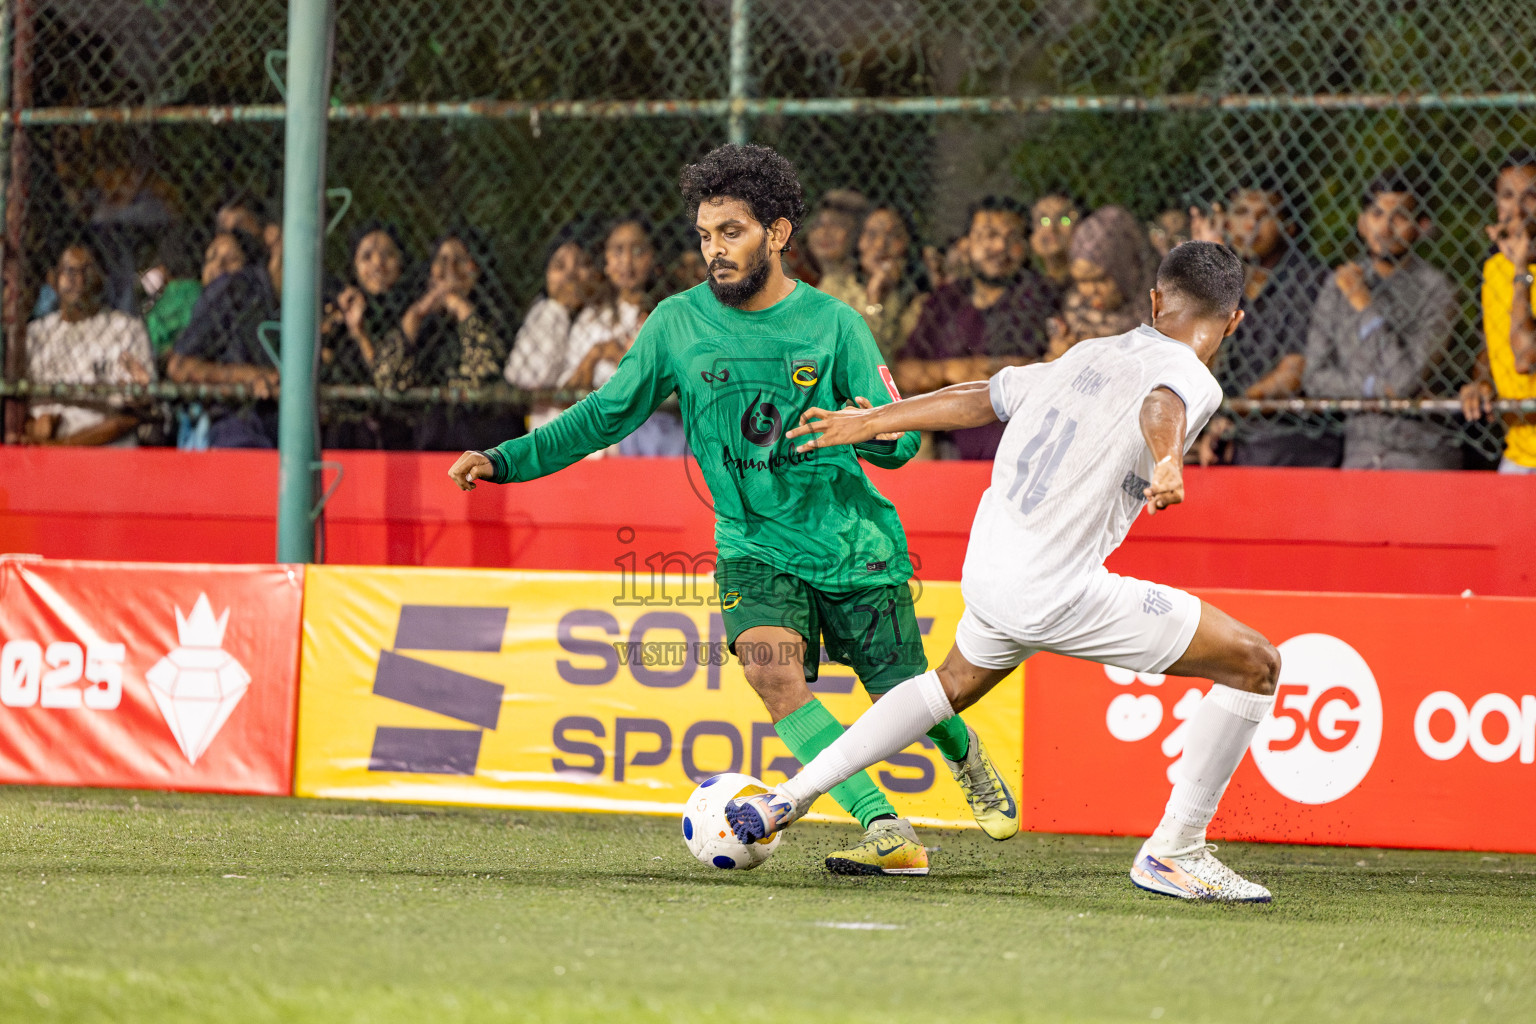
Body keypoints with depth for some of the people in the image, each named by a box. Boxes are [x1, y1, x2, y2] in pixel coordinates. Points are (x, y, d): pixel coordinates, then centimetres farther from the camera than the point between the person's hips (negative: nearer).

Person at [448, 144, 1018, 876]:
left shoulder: (832, 324, -5)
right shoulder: (678, 323, -2)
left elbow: (900, 440, -5)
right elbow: (606, 414, 5)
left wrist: (872, 431, -29)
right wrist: (506, 460, -4)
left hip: (854, 541, -1)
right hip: (753, 545, 1)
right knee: (770, 665, -28)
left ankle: (967, 757, 44)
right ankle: (889, 835, -26)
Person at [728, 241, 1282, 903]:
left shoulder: (1085, 357, 16)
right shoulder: (1194, 381, -6)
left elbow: (978, 398, 25)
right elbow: (1162, 406, -30)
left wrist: (866, 423, 36)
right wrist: (1168, 462, -52)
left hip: (989, 570, 8)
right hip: (1057, 592, -8)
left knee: (958, 682, 38)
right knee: (1256, 666, -3)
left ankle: (789, 798, 39)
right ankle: (1173, 852, -2)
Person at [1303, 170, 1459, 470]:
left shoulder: (1434, 288, -5)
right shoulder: (1338, 287, 10)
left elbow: (1406, 379, -13)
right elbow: (1315, 379, 9)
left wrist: (1365, 306, -7)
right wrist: (1373, 387, -8)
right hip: (1360, 447, 4)